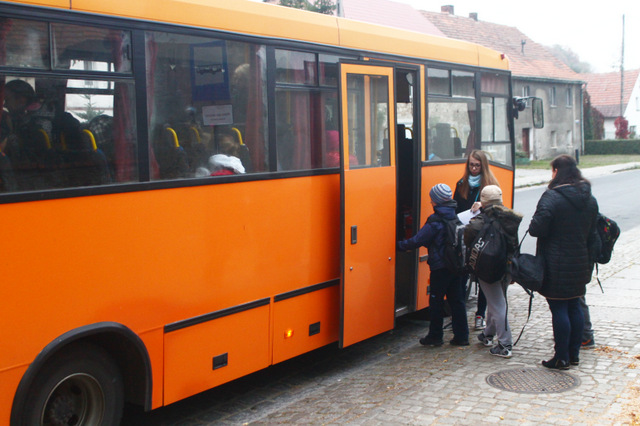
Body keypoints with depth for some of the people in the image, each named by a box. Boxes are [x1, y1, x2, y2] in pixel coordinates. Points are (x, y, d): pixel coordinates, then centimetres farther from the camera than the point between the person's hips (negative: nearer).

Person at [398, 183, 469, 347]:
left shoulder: (435, 222, -16)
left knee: (436, 301, 5)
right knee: (457, 300, 12)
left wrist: (399, 245, -3)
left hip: (440, 267, -7)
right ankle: (461, 336, 15)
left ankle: (435, 336, 13)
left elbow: (417, 240, -14)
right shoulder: (456, 217, 6)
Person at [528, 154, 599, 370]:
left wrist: (533, 226, 1)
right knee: (574, 306, 15)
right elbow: (593, 235, 13)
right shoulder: (589, 200, 8)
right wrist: (588, 262, 19)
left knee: (559, 309, -1)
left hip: (556, 265, -7)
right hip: (580, 262, 7)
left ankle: (561, 358, 5)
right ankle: (574, 354, 24)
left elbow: (537, 229, -22)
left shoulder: (552, 197, -17)